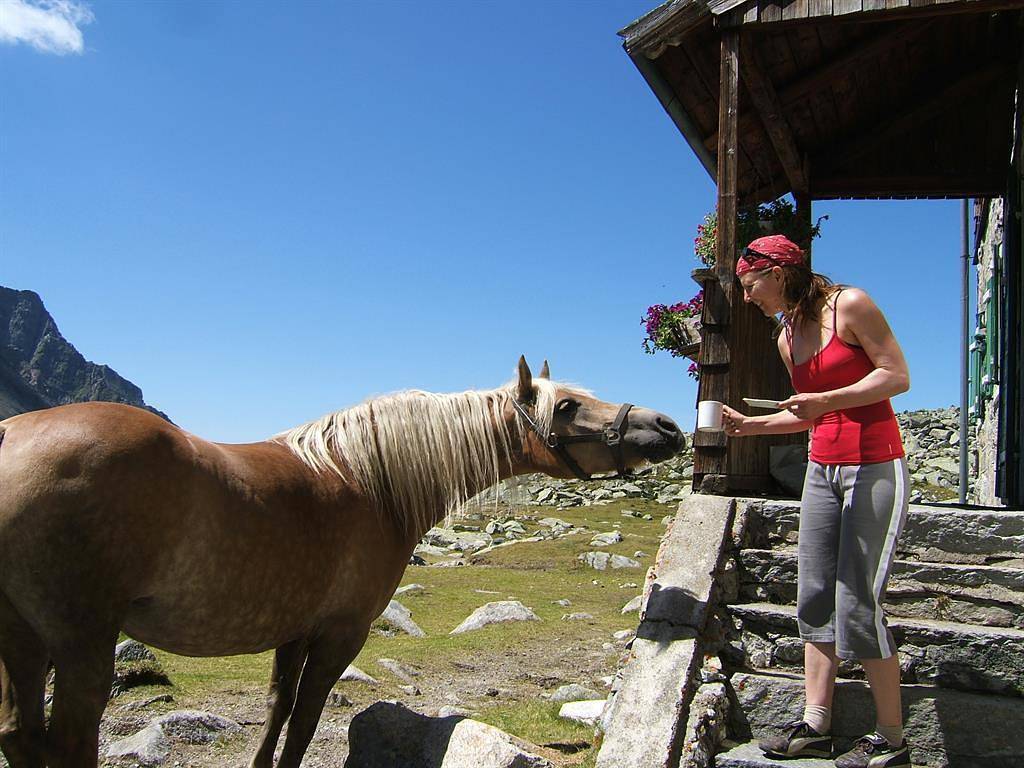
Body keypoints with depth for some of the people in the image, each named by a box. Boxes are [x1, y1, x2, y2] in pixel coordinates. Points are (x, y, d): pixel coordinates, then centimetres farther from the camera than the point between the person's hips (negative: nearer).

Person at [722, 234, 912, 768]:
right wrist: (749, 425, 11)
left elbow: (898, 376, -12)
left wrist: (826, 399, -22)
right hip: (823, 470, 8)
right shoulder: (788, 337, 13)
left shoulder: (849, 305, -8)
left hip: (875, 468, -8)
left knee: (857, 603, -8)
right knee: (814, 599, 5)